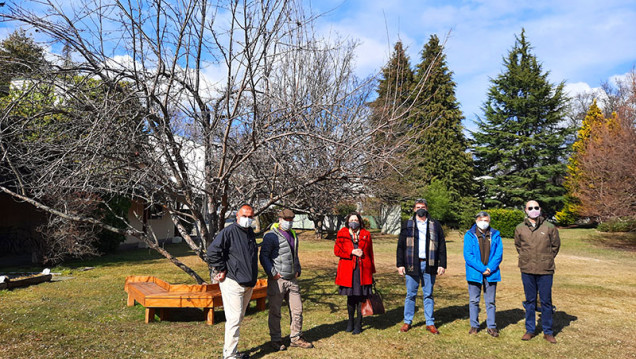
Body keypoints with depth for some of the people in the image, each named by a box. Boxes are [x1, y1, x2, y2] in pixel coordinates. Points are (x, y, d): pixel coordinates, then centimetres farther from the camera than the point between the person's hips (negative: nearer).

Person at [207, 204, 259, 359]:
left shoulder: (251, 233, 14)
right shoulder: (229, 231, -13)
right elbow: (212, 251, -19)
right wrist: (221, 270, -16)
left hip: (248, 284, 9)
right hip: (232, 282, -9)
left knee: (239, 318, 16)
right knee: (234, 318, -8)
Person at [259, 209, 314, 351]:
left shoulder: (293, 235, 17)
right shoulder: (271, 236, -7)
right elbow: (263, 256, -11)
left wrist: (298, 270, 15)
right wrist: (272, 273, -16)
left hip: (292, 280, 7)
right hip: (277, 280, -7)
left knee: (297, 309, 9)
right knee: (275, 312, 4)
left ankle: (296, 338, 23)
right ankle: (276, 340, 17)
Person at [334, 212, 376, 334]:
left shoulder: (366, 234, 7)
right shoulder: (342, 234, 5)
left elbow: (370, 253, 10)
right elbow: (337, 250, -2)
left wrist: (372, 271, 10)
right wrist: (352, 252, -13)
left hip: (363, 269, 0)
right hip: (348, 269, 0)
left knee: (361, 296, 0)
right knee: (351, 296, 10)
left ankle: (358, 324, 13)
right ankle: (350, 322, 28)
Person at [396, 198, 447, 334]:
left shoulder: (435, 225, 8)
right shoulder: (407, 225, 6)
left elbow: (441, 246, 8)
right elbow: (401, 245, 5)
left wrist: (442, 264, 1)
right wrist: (400, 264, -1)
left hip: (429, 264, 1)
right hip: (412, 265, -1)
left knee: (428, 295, 8)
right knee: (411, 294, 5)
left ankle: (430, 323, 17)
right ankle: (407, 321, 16)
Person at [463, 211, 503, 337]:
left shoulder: (495, 235, 5)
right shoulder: (469, 235, -1)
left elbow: (499, 254, 0)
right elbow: (468, 255, -8)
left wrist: (490, 268, -13)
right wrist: (482, 269, -15)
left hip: (491, 273, 1)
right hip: (474, 273, -1)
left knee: (490, 301, 9)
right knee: (473, 300, 7)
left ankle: (491, 326, 19)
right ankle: (474, 325, 19)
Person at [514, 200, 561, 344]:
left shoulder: (549, 227, -2)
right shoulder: (520, 228, 2)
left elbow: (556, 245, 10)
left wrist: (547, 259, 7)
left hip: (545, 270, -1)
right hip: (527, 270, 1)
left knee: (546, 301, 6)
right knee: (530, 301, 11)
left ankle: (548, 332, 19)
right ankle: (530, 330, 21)